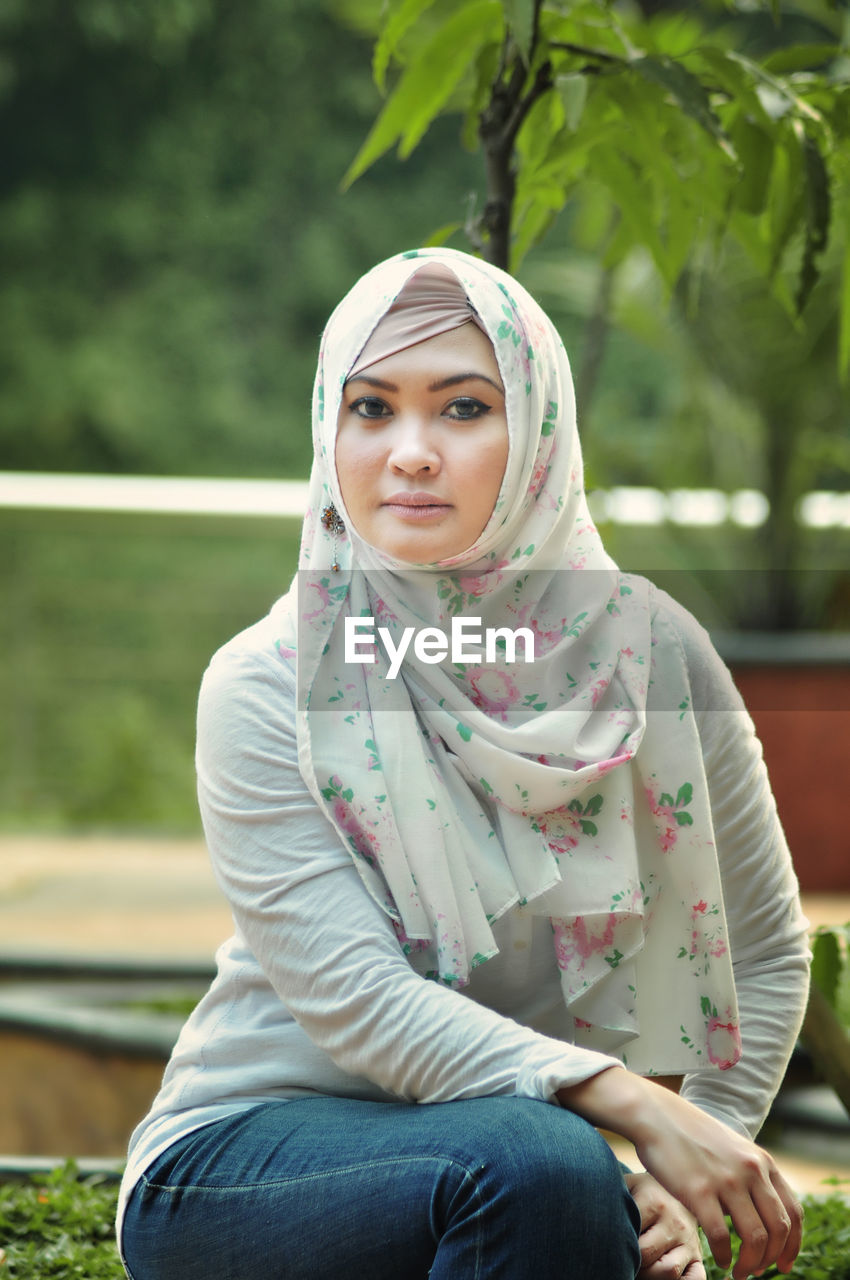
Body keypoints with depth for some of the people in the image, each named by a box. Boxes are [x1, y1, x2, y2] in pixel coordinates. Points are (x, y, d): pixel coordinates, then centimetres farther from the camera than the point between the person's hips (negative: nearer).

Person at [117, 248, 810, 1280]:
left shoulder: (649, 651, -4)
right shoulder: (267, 687, -11)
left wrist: (689, 1173, -9)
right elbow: (354, 1000, -19)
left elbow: (763, 951, 6)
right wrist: (640, 1108, -29)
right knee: (540, 1165, -31)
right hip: (242, 1152, -2)